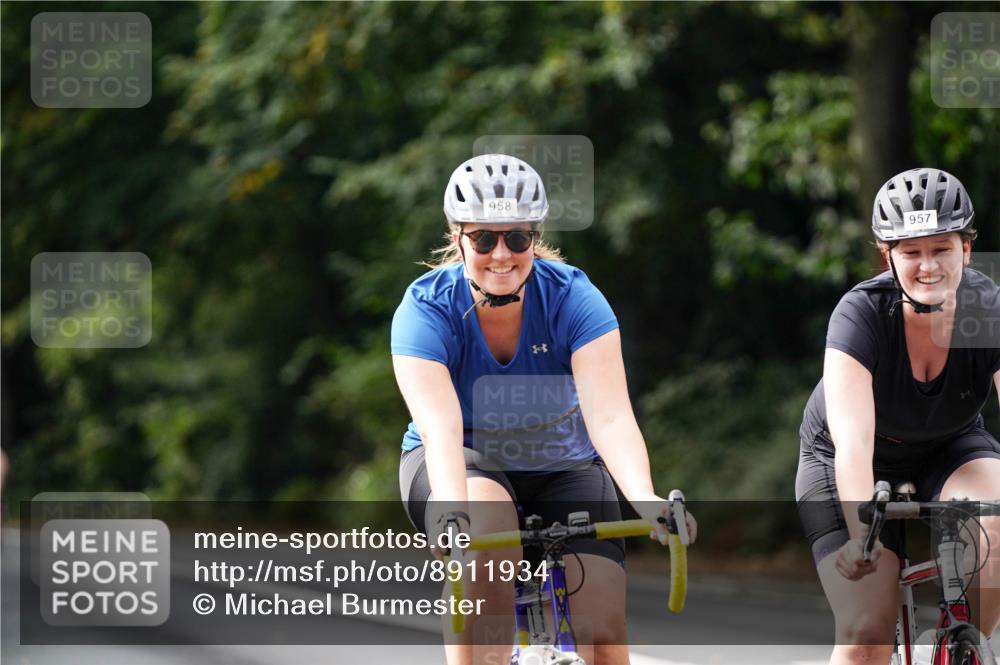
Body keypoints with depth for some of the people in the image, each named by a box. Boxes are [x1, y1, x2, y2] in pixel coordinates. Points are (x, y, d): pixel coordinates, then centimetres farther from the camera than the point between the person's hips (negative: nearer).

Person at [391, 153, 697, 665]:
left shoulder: (572, 297, -20)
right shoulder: (427, 309, -22)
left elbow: (610, 417, -32)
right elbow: (440, 427, -36)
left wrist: (646, 502, -49)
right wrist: (453, 515, -55)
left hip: (561, 467, 1)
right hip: (464, 467, -1)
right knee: (487, 527, -37)